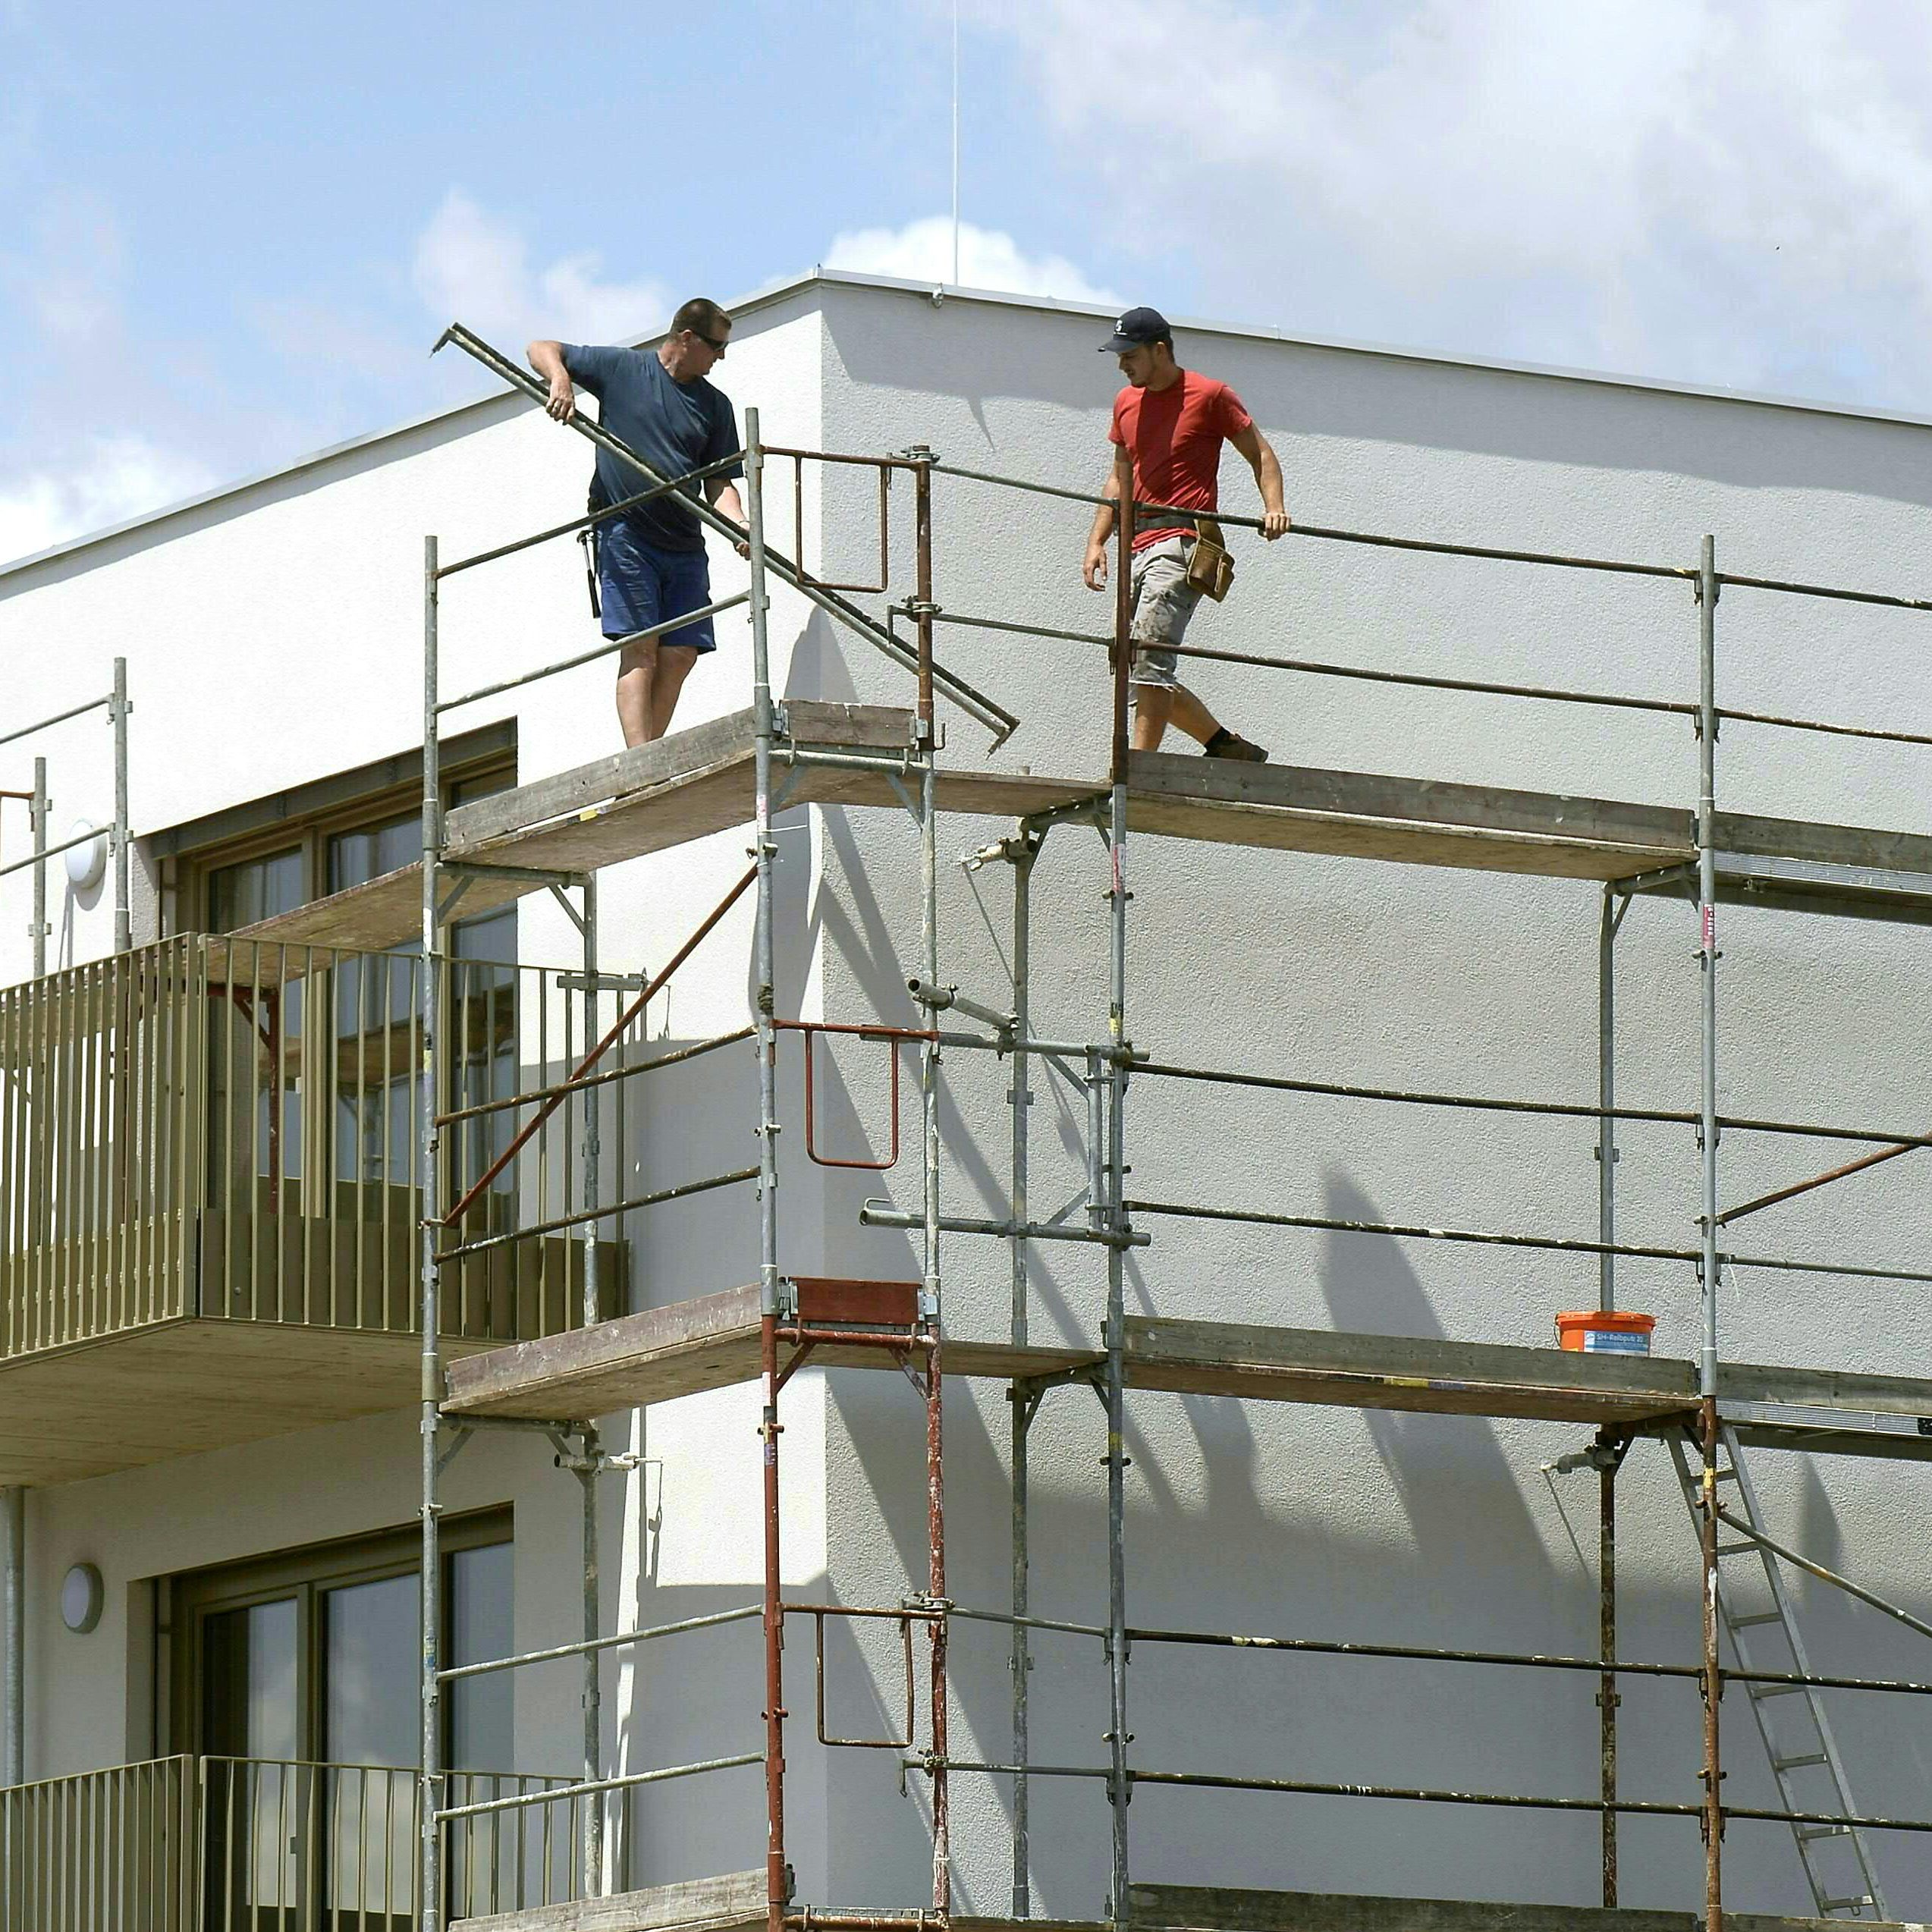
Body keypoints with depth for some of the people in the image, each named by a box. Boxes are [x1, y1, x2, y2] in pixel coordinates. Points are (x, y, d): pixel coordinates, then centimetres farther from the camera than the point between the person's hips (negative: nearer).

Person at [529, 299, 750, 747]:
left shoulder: (714, 405, 13)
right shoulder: (621, 368, 3)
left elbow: (719, 481, 11)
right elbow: (541, 350, 8)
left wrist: (738, 526, -9)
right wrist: (560, 379, -15)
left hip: (684, 544, 5)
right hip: (626, 535, -5)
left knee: (681, 653, -3)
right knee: (641, 647, -13)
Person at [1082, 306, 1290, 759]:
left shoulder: (1210, 396, -1)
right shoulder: (1126, 403, 18)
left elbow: (1260, 454, 3)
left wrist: (1273, 508, -13)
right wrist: (1097, 540, 14)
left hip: (1181, 543, -8)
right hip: (1138, 547, 8)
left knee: (1148, 655, -21)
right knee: (1141, 673, 6)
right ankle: (1229, 749, 18)